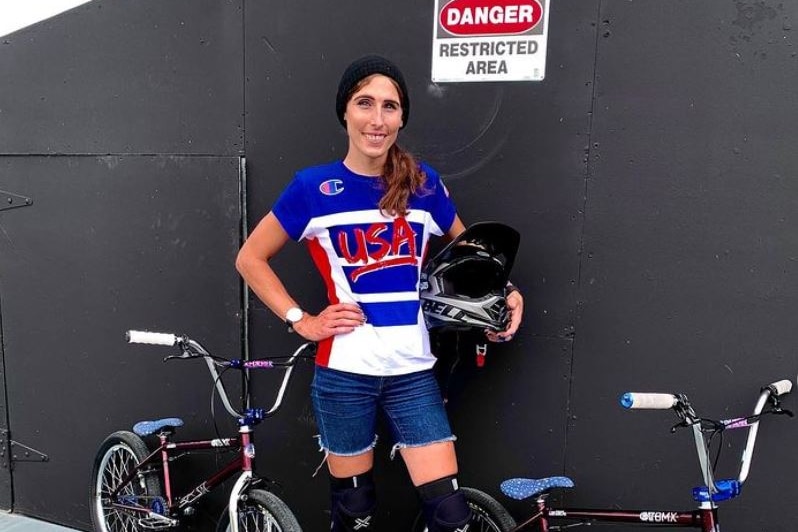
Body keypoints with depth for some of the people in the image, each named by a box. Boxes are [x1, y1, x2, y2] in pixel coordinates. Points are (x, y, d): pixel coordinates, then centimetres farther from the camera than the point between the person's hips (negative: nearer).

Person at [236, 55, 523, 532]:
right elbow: (251, 259, 3)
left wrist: (502, 294, -1)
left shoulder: (424, 183, 1)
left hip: (412, 371, 2)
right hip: (344, 371, -1)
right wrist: (301, 321, -5)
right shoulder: (314, 187, -6)